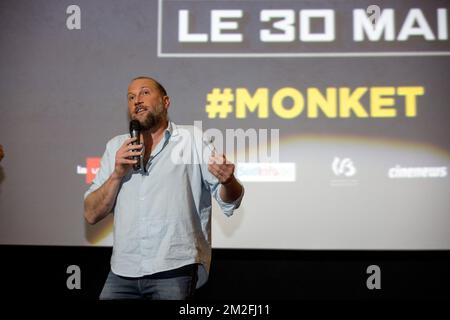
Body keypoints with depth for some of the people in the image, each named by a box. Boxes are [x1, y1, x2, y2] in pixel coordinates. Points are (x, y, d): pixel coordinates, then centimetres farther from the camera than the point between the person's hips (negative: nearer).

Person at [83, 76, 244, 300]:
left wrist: (227, 181, -24)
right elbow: (92, 215, 8)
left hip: (176, 268, -3)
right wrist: (117, 174, -7)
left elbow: (229, 202, -2)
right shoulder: (116, 147, 11)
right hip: (122, 272, 3)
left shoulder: (192, 139, 2)